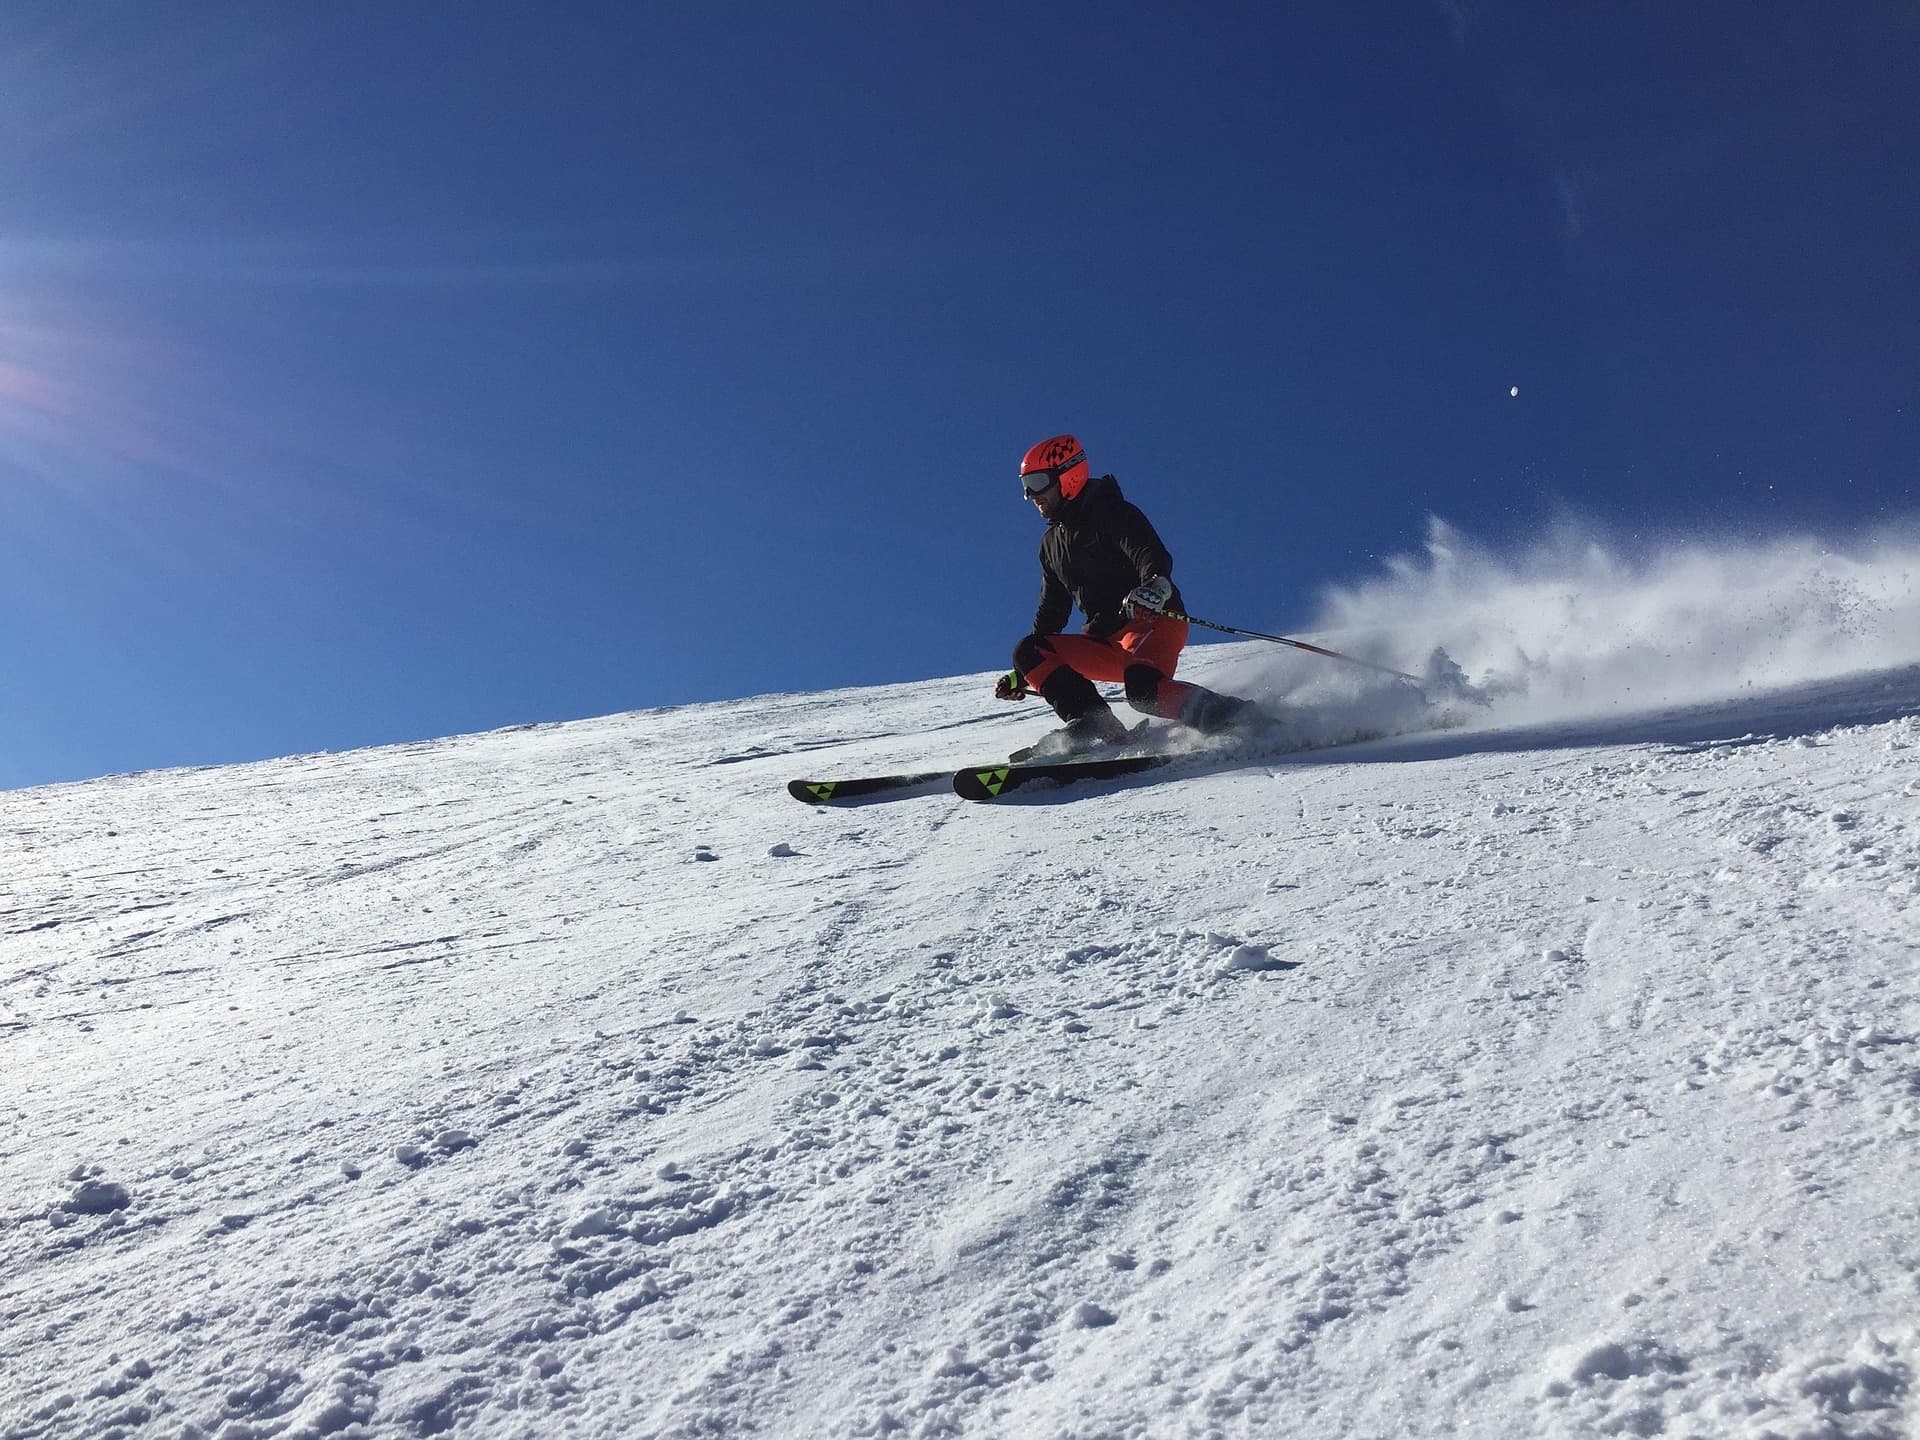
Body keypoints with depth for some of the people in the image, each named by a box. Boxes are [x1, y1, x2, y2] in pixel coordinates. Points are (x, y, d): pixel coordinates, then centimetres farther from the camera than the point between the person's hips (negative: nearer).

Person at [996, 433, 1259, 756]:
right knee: (1029, 652, -9)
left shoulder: (1111, 513, -4)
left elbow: (1153, 555, -21)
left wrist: (1155, 586, -46)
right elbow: (1051, 611, 26)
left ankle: (1227, 714, -25)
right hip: (1105, 643, 8)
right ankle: (1093, 725, -22)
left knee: (1142, 688, -37)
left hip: (1153, 623, -8)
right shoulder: (1052, 543, 19)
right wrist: (1022, 675, 23)